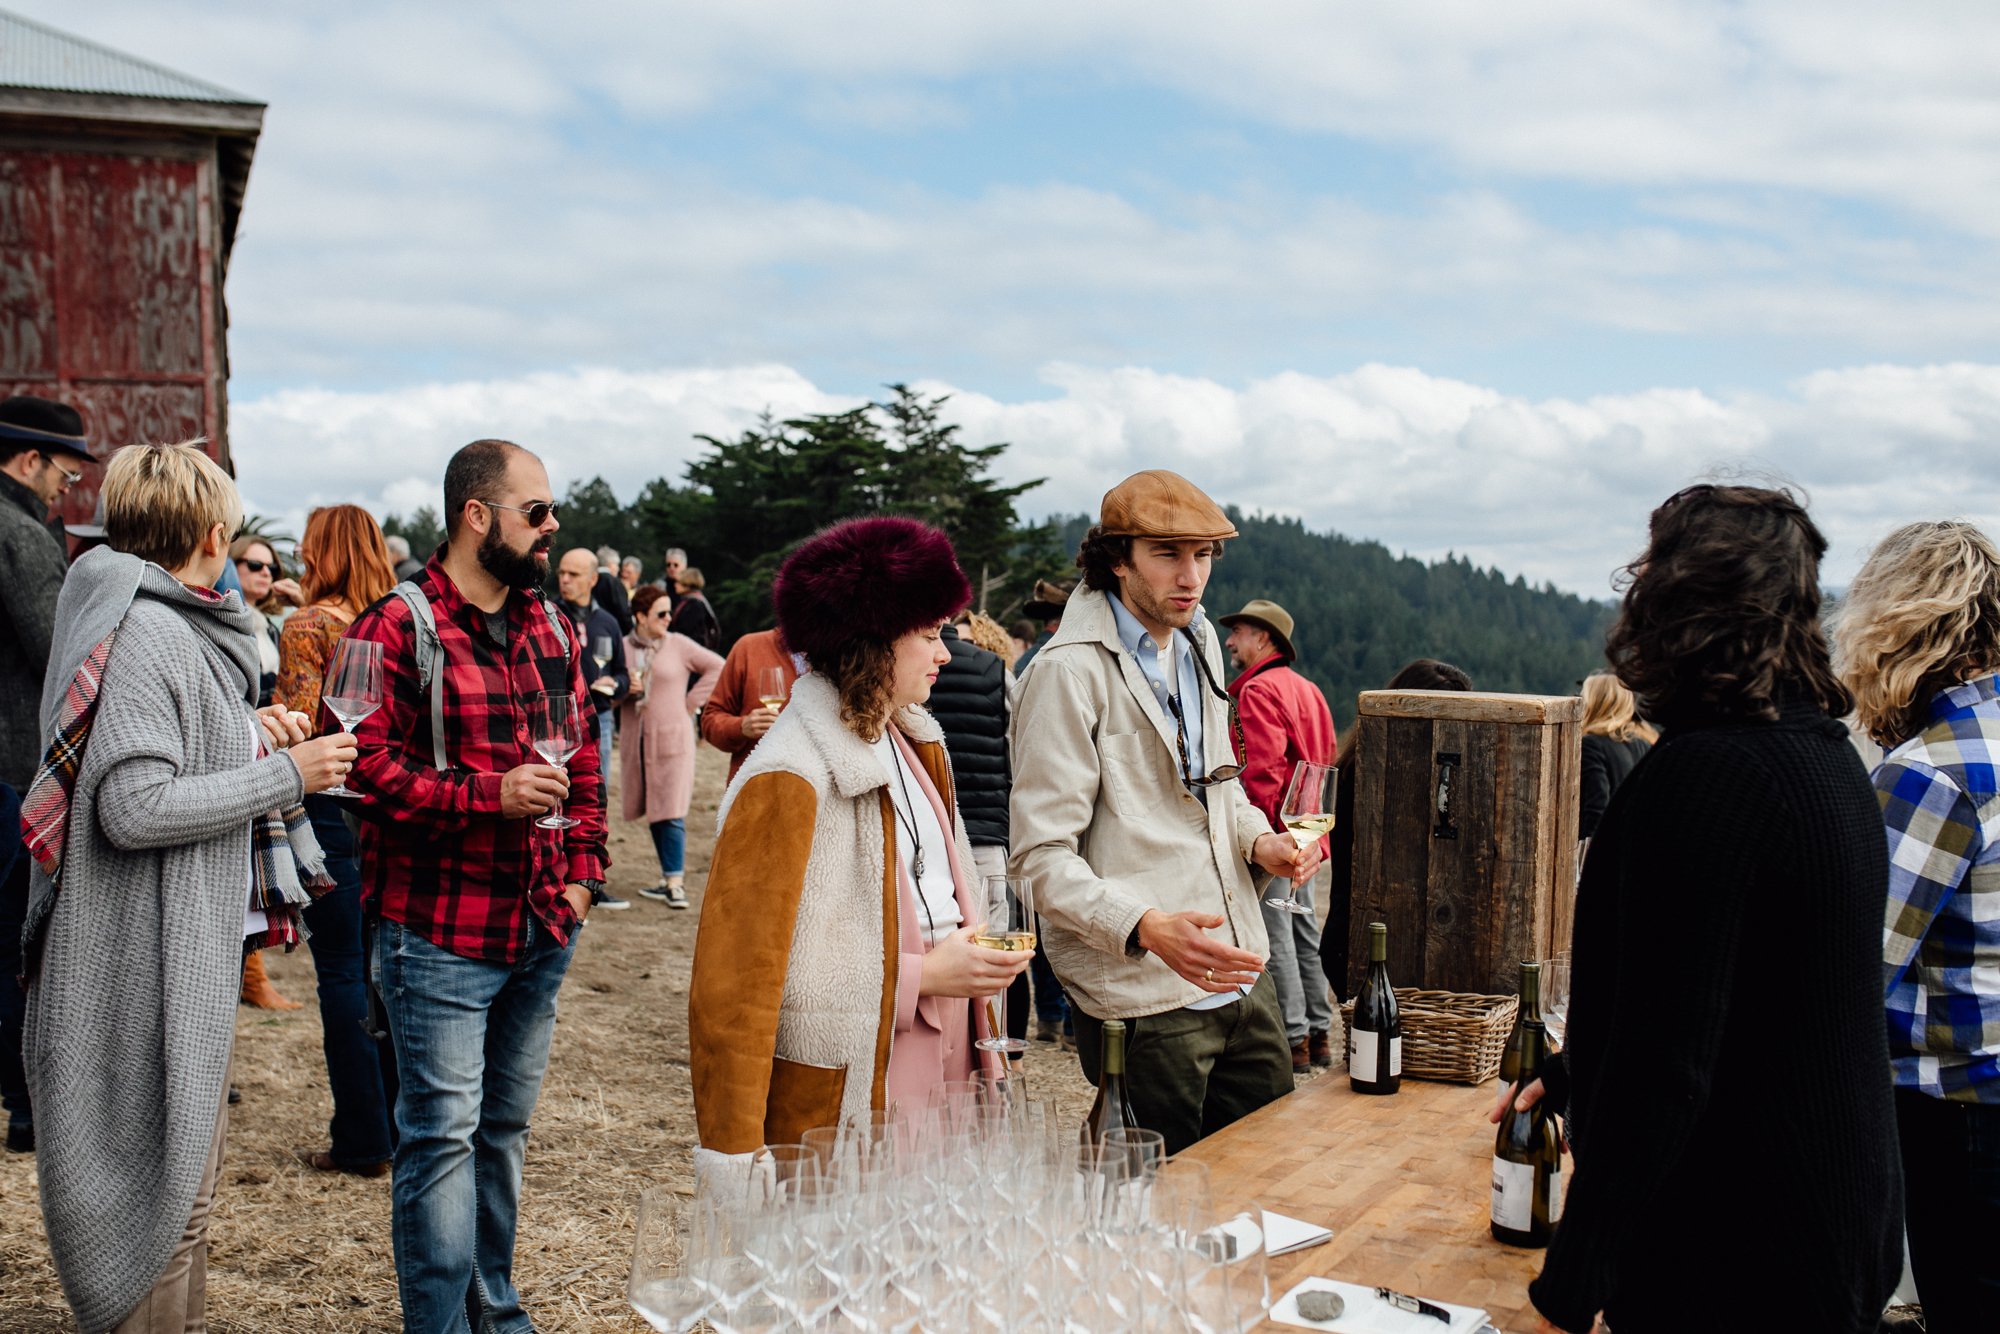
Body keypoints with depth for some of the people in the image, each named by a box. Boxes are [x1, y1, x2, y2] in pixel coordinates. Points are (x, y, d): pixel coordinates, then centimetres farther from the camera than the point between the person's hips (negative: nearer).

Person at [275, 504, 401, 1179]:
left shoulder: (307, 626, -9)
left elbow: (296, 725, -14)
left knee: (342, 972, 1)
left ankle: (362, 1140, 7)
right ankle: (399, 1125, 21)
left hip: (332, 805, -5)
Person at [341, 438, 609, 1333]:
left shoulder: (553, 630, 12)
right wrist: (489, 794, -21)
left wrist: (582, 870, 7)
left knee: (505, 1126, 18)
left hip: (542, 928, 7)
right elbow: (367, 766, -16)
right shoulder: (396, 628, -10)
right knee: (442, 1134, 0)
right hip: (440, 936, -6)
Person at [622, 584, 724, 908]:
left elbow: (718, 666, 2)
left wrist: (690, 702, 0)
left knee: (671, 813, -9)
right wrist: (625, 689, -11)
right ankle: (670, 877, 17)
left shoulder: (679, 645, 0)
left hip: (672, 738, -3)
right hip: (636, 742, 3)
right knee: (653, 812, 8)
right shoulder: (623, 648, 6)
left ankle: (674, 883, -6)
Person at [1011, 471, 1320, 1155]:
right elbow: (1043, 856, -18)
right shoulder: (1069, 672, -15)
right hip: (1143, 1001, -8)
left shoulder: (1197, 645, 12)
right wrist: (1147, 928, -32)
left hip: (1238, 972, 8)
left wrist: (1259, 840, 4)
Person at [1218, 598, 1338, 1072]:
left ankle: (1293, 1041, 0)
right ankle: (1319, 1034, 22)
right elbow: (1328, 760, 19)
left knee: (1275, 939, -4)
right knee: (1304, 934, 15)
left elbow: (1261, 772, -21)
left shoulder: (1258, 691, -13)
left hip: (1271, 837, -10)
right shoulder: (1307, 689, 17)